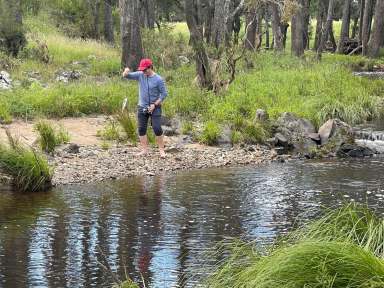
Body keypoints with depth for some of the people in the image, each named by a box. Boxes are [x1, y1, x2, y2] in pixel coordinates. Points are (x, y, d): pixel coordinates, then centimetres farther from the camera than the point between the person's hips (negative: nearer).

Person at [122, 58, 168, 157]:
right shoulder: (140, 75, 0)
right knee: (141, 129, 5)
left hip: (155, 108, -4)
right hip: (142, 107, 4)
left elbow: (164, 93, -9)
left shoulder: (158, 79, -11)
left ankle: (161, 150, 3)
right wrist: (126, 72, -26)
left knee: (157, 129, -8)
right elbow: (126, 76, -1)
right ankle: (144, 150, 15)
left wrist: (154, 104, -15)